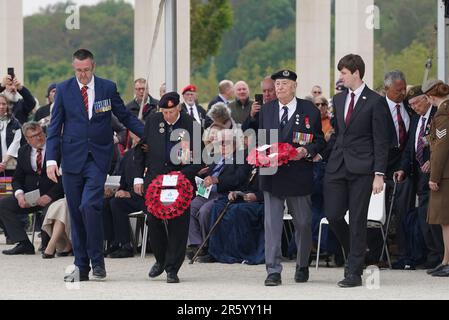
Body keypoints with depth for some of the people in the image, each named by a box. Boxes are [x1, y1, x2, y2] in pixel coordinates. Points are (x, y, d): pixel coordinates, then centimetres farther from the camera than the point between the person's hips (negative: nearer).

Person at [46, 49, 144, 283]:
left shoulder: (108, 88, 3)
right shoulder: (63, 90, 4)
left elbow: (125, 117, 10)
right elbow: (55, 127, 4)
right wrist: (51, 159, -4)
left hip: (98, 158, -2)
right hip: (72, 158, 2)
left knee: (89, 205, -19)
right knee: (76, 212, 4)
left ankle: (97, 261, -6)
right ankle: (81, 267, 11)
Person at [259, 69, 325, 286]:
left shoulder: (309, 110, 0)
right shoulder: (266, 110, 11)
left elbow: (320, 140, 3)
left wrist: (306, 151, -16)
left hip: (298, 175, -2)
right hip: (272, 175, 2)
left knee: (303, 224, 9)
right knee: (272, 223, -5)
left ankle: (302, 267, 27)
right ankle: (273, 271, -5)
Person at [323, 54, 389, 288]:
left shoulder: (374, 102, -5)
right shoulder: (338, 99, 14)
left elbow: (381, 141, -7)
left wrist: (379, 174, -12)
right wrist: (322, 154, 12)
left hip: (361, 168, -6)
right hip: (337, 166, 6)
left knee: (357, 220, -2)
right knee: (333, 215, 0)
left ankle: (354, 272, 2)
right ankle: (355, 253, 24)